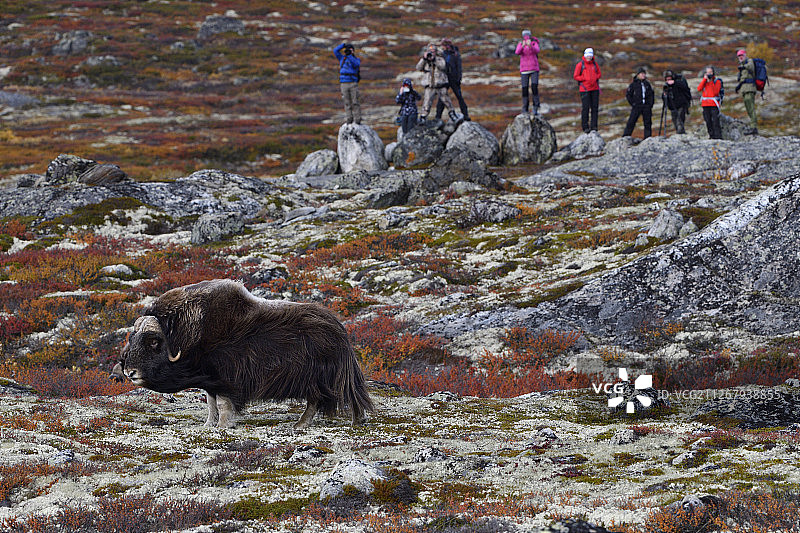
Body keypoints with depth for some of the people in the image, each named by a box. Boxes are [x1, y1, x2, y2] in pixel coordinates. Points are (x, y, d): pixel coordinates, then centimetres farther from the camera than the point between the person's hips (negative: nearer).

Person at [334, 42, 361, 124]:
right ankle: (349, 119, 3)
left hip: (353, 83, -3)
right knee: (347, 102, 1)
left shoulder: (357, 60, 5)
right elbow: (335, 51, 4)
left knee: (355, 102, -5)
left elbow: (356, 64, -18)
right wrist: (344, 45, -4)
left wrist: (349, 55, -26)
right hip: (344, 83, 3)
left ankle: (357, 119, -3)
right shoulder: (342, 58, 14)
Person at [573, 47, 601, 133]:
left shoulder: (594, 64, 9)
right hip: (585, 89, -4)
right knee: (585, 108, -9)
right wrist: (585, 78, -13)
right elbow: (576, 76, -3)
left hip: (595, 88, 4)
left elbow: (599, 74, 18)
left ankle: (594, 126, 9)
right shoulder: (580, 64, -4)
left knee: (595, 107, 3)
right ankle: (585, 127, -3)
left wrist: (595, 78, -3)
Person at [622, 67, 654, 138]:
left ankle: (647, 137, 10)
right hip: (636, 106, -4)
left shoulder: (647, 84, 10)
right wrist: (632, 103, -4)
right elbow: (628, 94, 2)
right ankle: (625, 136, -5)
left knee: (648, 123, 4)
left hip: (647, 106, 4)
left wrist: (651, 103, 6)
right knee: (631, 122, -8)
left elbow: (652, 94, 18)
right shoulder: (633, 84, 0)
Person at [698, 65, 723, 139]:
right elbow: (699, 89, -3)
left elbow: (715, 92, -12)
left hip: (714, 103, -4)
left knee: (715, 121, -12)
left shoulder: (717, 81, 1)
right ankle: (712, 135, 10)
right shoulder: (704, 81, 14)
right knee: (708, 121, 3)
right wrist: (705, 79, -7)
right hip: (705, 104, 4)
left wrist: (711, 82, -15)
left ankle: (718, 136, -12)